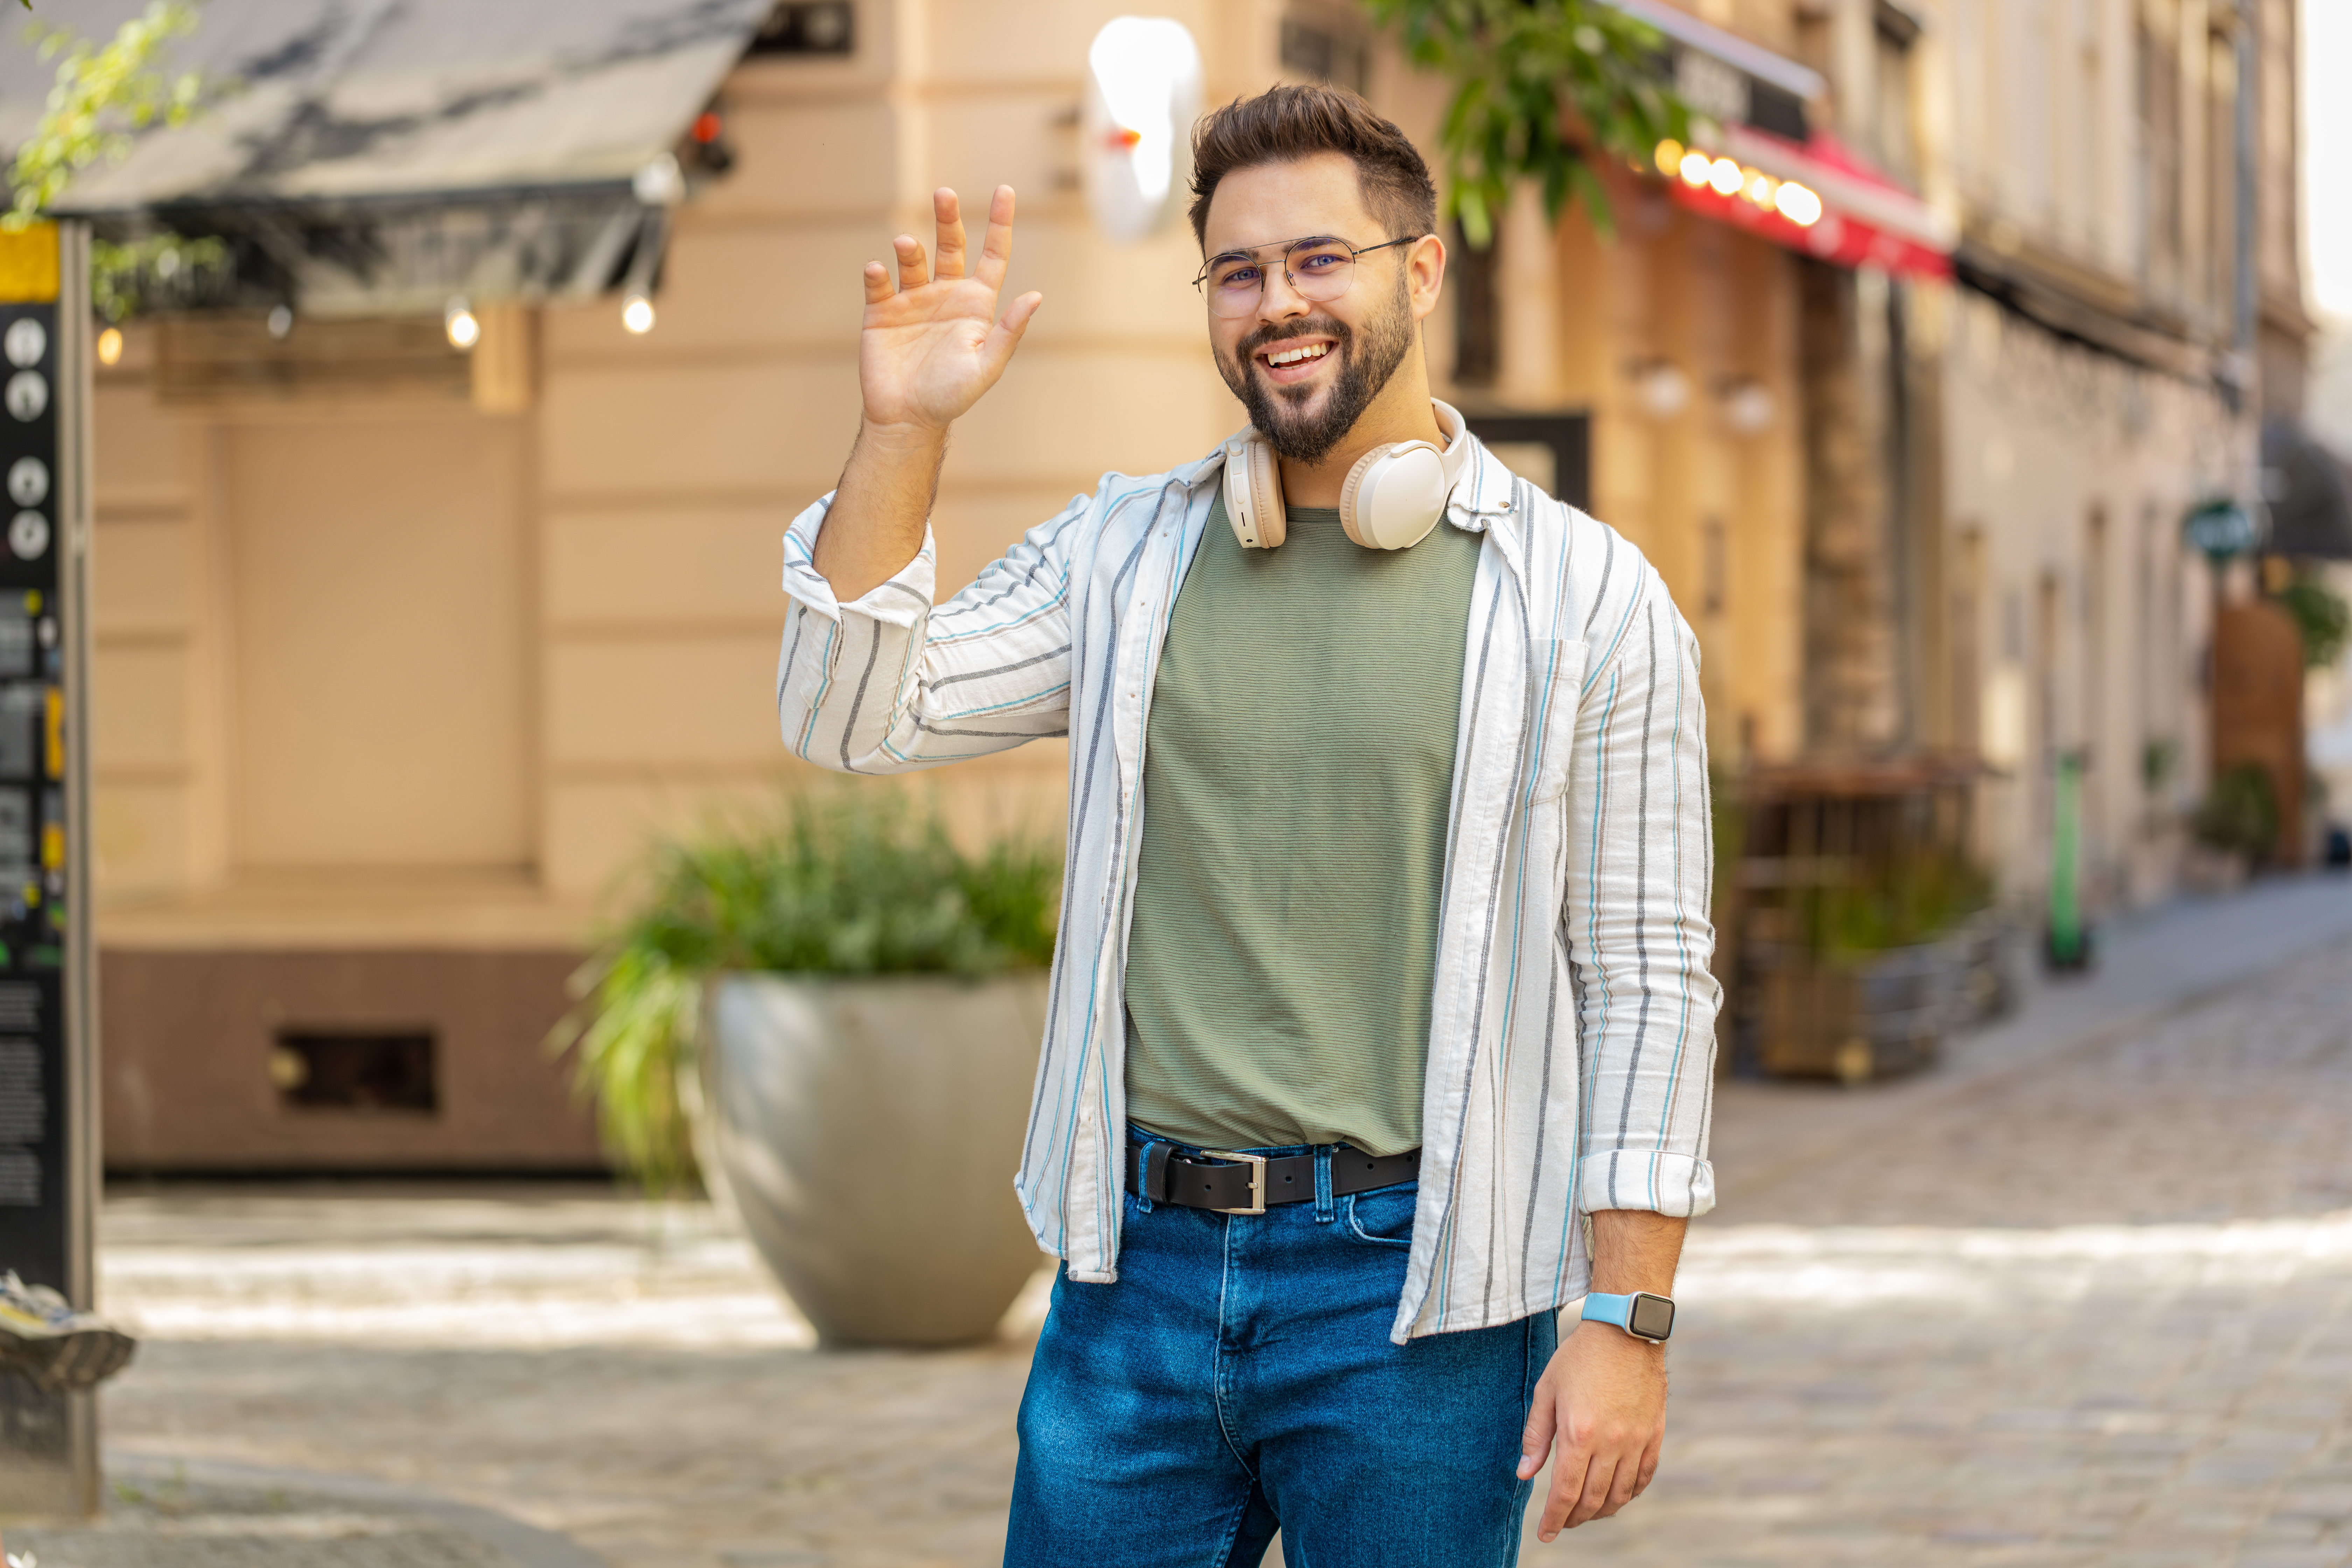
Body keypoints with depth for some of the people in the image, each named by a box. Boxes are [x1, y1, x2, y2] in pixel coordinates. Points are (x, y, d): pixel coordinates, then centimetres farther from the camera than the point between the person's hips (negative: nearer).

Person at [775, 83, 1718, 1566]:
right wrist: (902, 432, -11)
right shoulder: (1125, 555, 7)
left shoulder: (1584, 596, -3)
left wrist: (1627, 1320, -9)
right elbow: (853, 717, 1)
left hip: (1411, 1289, -3)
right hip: (1138, 1272, 3)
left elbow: (1646, 979, -4)